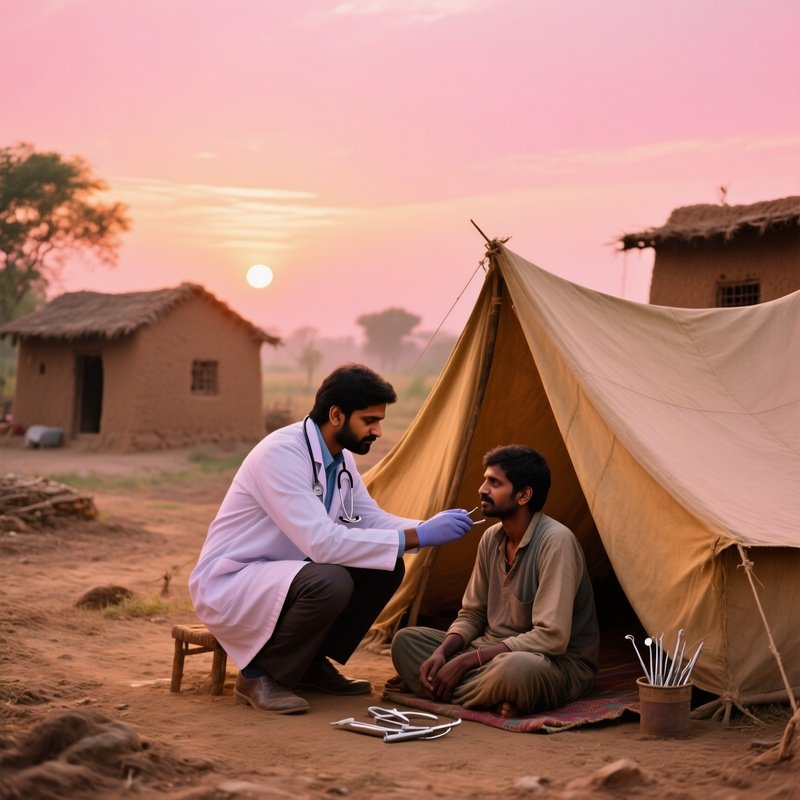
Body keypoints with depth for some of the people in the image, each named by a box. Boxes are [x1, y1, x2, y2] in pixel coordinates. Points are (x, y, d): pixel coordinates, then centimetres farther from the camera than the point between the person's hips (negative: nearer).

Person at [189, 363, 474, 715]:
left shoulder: (341, 457, 2)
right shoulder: (281, 453, -27)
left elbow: (371, 519, 8)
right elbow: (322, 542, -33)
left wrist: (427, 529, -12)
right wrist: (416, 536, -31)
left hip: (280, 575, 9)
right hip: (228, 584, -9)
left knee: (386, 568, -5)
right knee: (330, 583, -34)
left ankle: (312, 665, 7)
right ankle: (258, 675, -12)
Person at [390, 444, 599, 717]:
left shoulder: (556, 541, -21)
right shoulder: (491, 538, 4)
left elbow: (550, 638, -26)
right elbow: (471, 614, 12)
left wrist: (466, 661, -24)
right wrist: (442, 652, -10)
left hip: (558, 663, -8)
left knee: (517, 668, -43)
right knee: (405, 640, -5)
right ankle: (497, 700, -19)